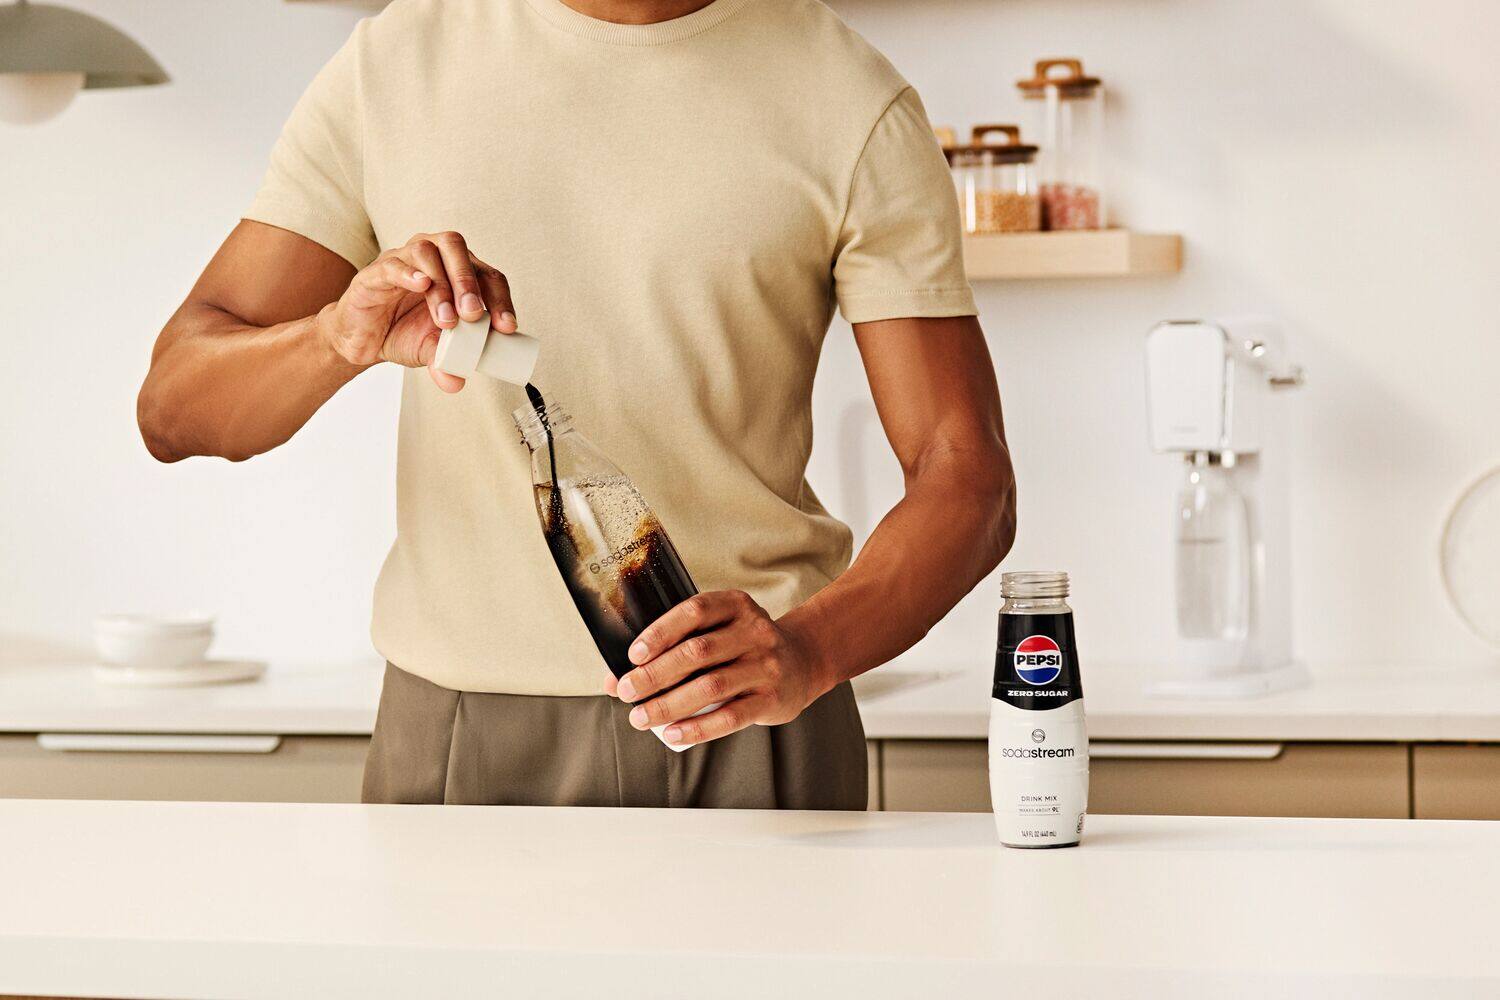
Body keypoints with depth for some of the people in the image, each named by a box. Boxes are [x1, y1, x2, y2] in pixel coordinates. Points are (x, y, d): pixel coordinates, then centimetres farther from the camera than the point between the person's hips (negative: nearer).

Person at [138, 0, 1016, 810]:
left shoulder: (853, 104, -4)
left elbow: (968, 478, -8)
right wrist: (341, 335, -20)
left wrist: (808, 649, -27)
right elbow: (172, 410, 2)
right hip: (451, 730, 2)